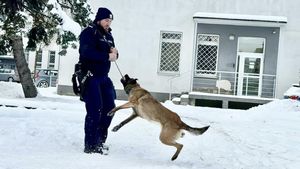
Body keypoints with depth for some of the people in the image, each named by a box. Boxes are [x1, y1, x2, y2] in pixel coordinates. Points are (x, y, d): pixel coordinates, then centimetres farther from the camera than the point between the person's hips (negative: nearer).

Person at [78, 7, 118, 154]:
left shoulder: (108, 35, 16)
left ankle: (99, 141, 23)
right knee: (95, 111, -11)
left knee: (109, 107, 10)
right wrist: (107, 56, -23)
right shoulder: (89, 32, -10)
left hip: (103, 77, 9)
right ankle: (91, 146, -4)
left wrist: (114, 52, -5)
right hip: (90, 77, -9)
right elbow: (87, 52, -25)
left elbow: (111, 54, 18)